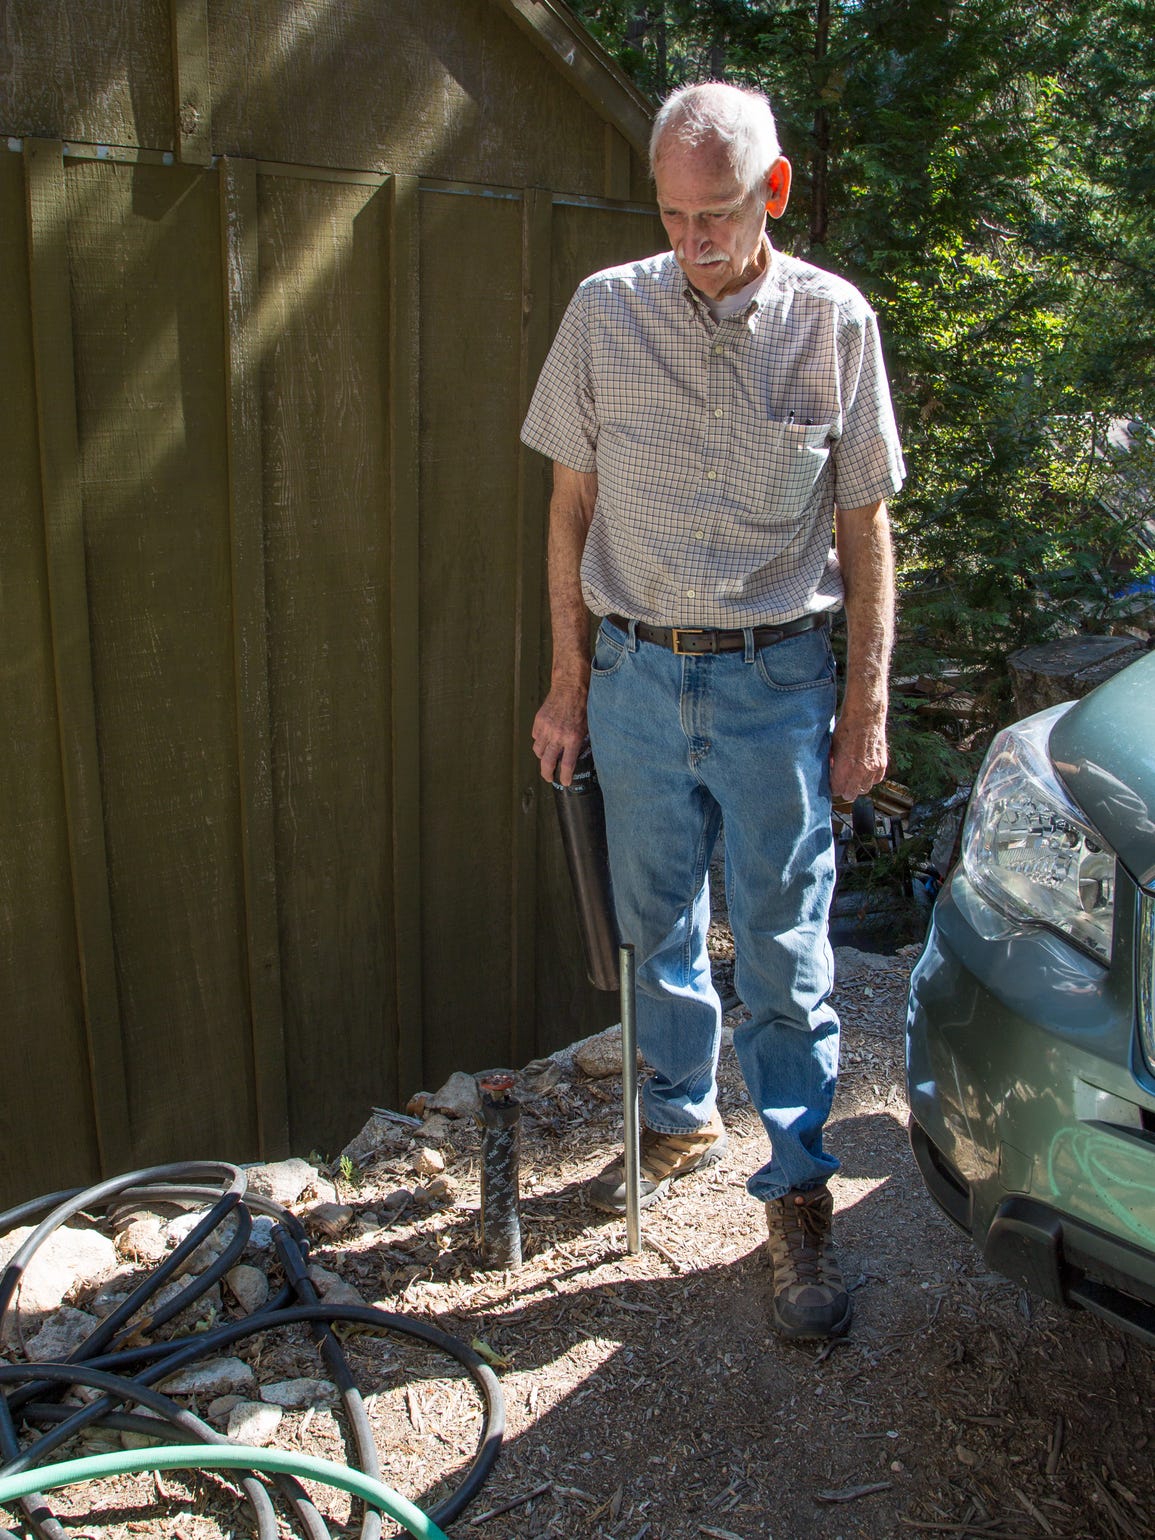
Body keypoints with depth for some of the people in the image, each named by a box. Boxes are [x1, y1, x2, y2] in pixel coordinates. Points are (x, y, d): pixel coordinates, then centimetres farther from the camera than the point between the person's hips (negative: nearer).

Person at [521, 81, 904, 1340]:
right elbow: (574, 505, 6)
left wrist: (867, 703, -2)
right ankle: (680, 1119, 38)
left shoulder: (834, 322, -3)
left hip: (777, 680, -2)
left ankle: (797, 1191, 19)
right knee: (656, 928, 15)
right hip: (637, 671, 2)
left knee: (785, 950, 3)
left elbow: (865, 528, 1)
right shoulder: (606, 312, 0)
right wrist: (569, 680, 3)